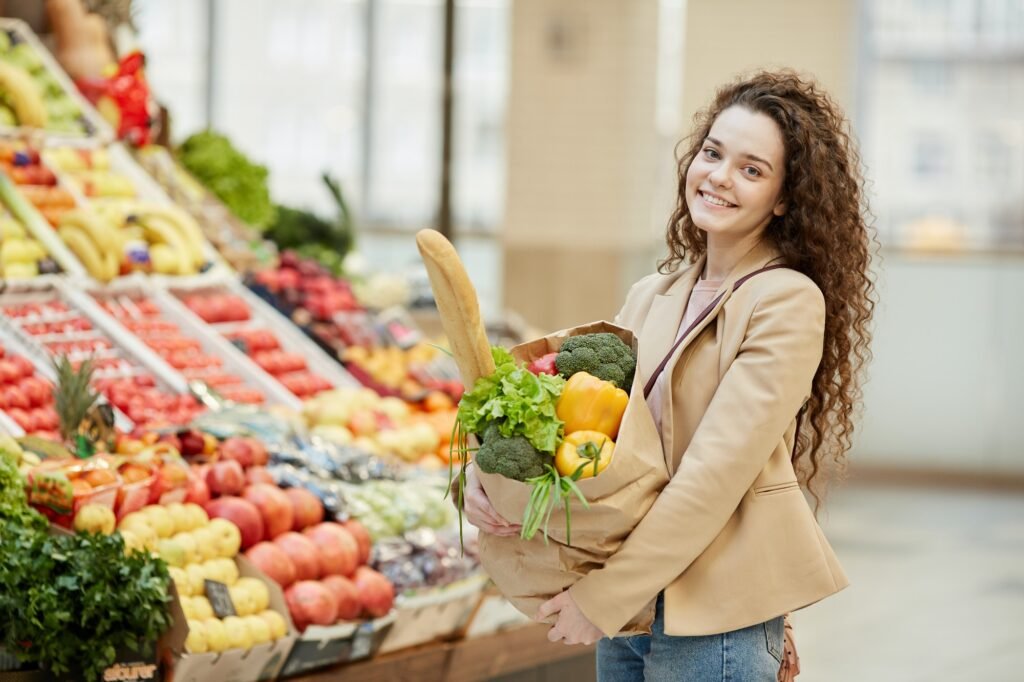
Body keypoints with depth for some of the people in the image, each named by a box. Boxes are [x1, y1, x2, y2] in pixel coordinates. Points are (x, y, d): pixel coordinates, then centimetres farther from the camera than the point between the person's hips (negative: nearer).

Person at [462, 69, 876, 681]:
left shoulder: (788, 301, -11)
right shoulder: (653, 297, 11)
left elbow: (717, 470, -18)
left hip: (713, 619, -7)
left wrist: (603, 594, -19)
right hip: (629, 611, 7)